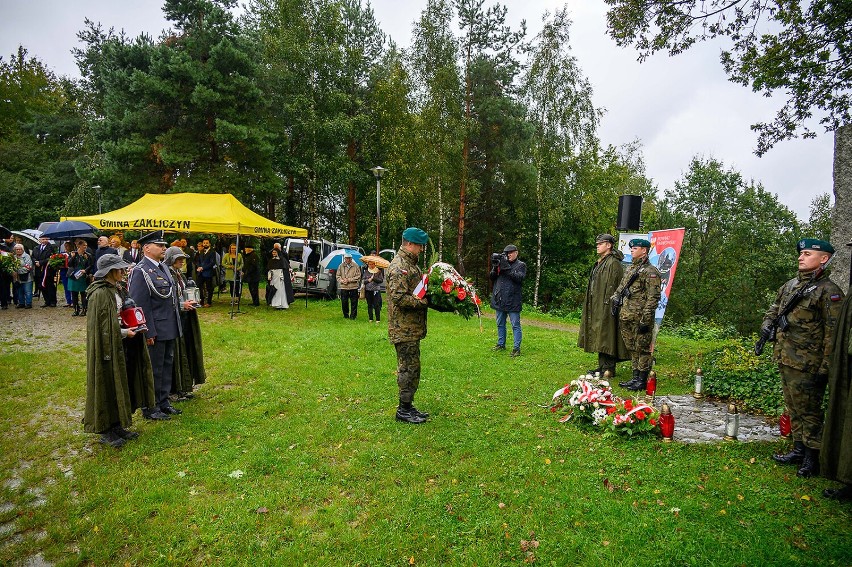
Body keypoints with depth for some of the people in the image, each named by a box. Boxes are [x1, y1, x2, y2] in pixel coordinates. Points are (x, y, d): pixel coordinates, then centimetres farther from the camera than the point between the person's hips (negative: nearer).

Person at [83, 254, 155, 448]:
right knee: (108, 387, 3)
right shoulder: (100, 294, -17)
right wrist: (124, 332, -19)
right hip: (108, 348, -9)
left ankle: (117, 426, 27)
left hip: (122, 346, 9)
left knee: (122, 386, 15)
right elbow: (101, 327, -19)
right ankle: (105, 431, 17)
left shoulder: (117, 289, 9)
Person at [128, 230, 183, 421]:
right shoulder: (140, 271, -15)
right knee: (153, 369, 3)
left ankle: (163, 402, 30)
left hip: (169, 329, 9)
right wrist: (148, 332, -19)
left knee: (167, 365, 17)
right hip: (155, 331, -9)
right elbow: (140, 305, -18)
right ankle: (150, 408, 18)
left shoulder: (163, 267, 12)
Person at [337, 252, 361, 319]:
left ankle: (353, 316, 11)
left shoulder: (355, 266, 0)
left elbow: (358, 276, -3)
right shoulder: (341, 266, 6)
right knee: (344, 302, 7)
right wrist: (342, 280, -9)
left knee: (354, 302, 1)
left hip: (353, 287, -2)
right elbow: (337, 276, 10)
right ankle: (346, 315, 22)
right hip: (343, 287, 2)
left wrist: (349, 280, -10)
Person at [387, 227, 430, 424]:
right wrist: (424, 301, -21)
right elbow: (399, 297, -25)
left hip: (412, 327, 10)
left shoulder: (411, 264, 17)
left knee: (412, 367, 15)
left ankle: (408, 406, 25)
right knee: (408, 367, -3)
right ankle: (404, 410, 8)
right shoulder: (399, 267, -17)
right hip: (404, 328, -10)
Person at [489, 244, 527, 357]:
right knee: (500, 324, 15)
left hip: (513, 301, -5)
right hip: (499, 300, 5)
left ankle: (516, 348, -1)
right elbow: (491, 278, 10)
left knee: (515, 325, -4)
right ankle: (501, 344, 27)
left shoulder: (521, 265, 2)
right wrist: (495, 268, -10)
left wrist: (507, 268, -19)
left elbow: (519, 278, -15)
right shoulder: (502, 262, 13)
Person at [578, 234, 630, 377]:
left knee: (606, 337, -5)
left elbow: (612, 287, -18)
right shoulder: (600, 263, 17)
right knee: (599, 338, 12)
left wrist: (607, 304, -22)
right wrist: (590, 304, 20)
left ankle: (609, 369, 1)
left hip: (605, 307, -10)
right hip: (597, 306, 10)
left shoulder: (614, 263, -12)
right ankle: (602, 366, 19)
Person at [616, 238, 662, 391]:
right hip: (626, 317, 9)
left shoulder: (650, 272, -11)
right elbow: (620, 289, 23)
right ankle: (635, 377, 25)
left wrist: (645, 319, -19)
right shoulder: (630, 269, 16)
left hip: (640, 317, -9)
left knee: (642, 349, 0)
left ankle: (642, 380, 9)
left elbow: (653, 297, -16)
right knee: (632, 348, 15)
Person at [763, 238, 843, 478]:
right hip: (785, 360, 8)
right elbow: (774, 308, 28)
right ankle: (799, 450, 31)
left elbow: (833, 332, -15)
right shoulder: (790, 285, 12)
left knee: (809, 412, 2)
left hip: (807, 366, -8)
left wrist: (825, 368, -17)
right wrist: (768, 323, 7)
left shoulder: (828, 291, -12)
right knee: (793, 409, 18)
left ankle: (812, 458, 15)